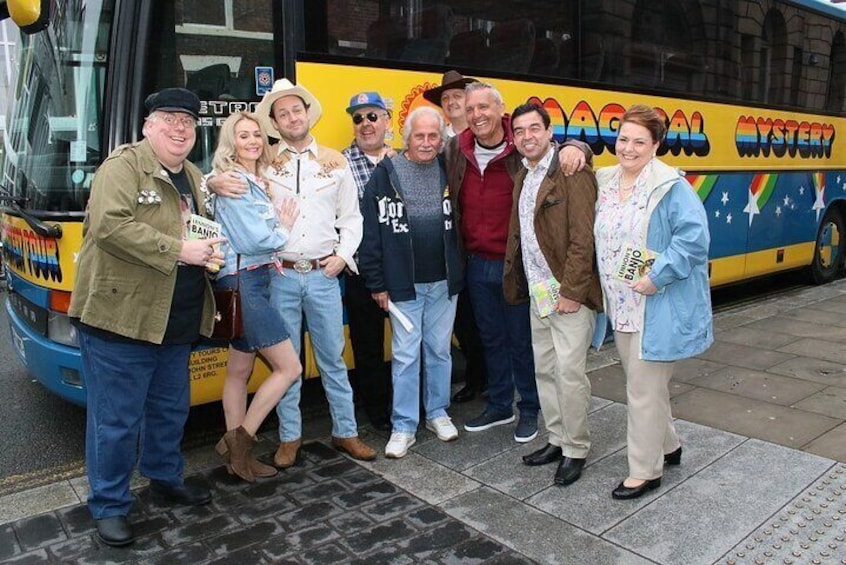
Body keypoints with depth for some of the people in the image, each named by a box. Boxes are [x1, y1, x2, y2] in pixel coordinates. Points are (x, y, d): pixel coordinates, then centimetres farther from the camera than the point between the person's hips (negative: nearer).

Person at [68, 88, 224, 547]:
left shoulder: (193, 178, 15)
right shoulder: (123, 166, -10)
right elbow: (110, 225, -24)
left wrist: (214, 251, 5)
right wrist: (178, 250, -25)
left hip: (176, 322, 8)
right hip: (120, 318, -8)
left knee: (170, 409, 21)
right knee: (117, 419, 3)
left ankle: (165, 478, 40)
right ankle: (109, 506, 21)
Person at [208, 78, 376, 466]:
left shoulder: (335, 163, 7)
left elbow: (351, 218, 11)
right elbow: (225, 182, 5)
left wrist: (343, 254, -2)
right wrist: (216, 183, -18)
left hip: (323, 275, 1)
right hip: (280, 275, 0)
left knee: (333, 358, 9)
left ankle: (345, 432, 22)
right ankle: (290, 437, 22)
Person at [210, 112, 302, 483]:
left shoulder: (257, 181, 17)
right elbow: (252, 240, -17)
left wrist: (272, 247, -5)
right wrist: (283, 231, -1)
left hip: (256, 280, 9)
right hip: (243, 282, -9)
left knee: (240, 370, 12)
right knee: (289, 367, -6)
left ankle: (236, 451, 21)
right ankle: (240, 440, 3)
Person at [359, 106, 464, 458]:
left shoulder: (449, 171, 5)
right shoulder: (385, 174, -4)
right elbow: (371, 231, -5)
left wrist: (460, 270, 2)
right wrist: (377, 283, -6)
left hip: (444, 282, 3)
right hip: (404, 284, -3)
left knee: (439, 349, 13)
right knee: (406, 355, 2)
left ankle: (437, 413, 29)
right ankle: (404, 427, 14)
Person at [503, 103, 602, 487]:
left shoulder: (572, 173, -12)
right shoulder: (522, 178, 14)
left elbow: (583, 239, -18)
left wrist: (571, 292, -20)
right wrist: (515, 282, 13)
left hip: (568, 294, -8)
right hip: (537, 294, 8)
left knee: (569, 373, -3)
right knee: (544, 371, 15)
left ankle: (576, 450, 14)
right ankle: (557, 440, 30)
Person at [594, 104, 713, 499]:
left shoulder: (671, 186, -15)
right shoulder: (604, 182, 6)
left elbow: (693, 237, -22)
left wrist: (655, 277, -23)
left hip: (658, 308, -7)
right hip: (621, 307, 7)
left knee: (644, 389, 1)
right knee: (641, 382, 20)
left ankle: (646, 471, 18)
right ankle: (668, 447, 41)